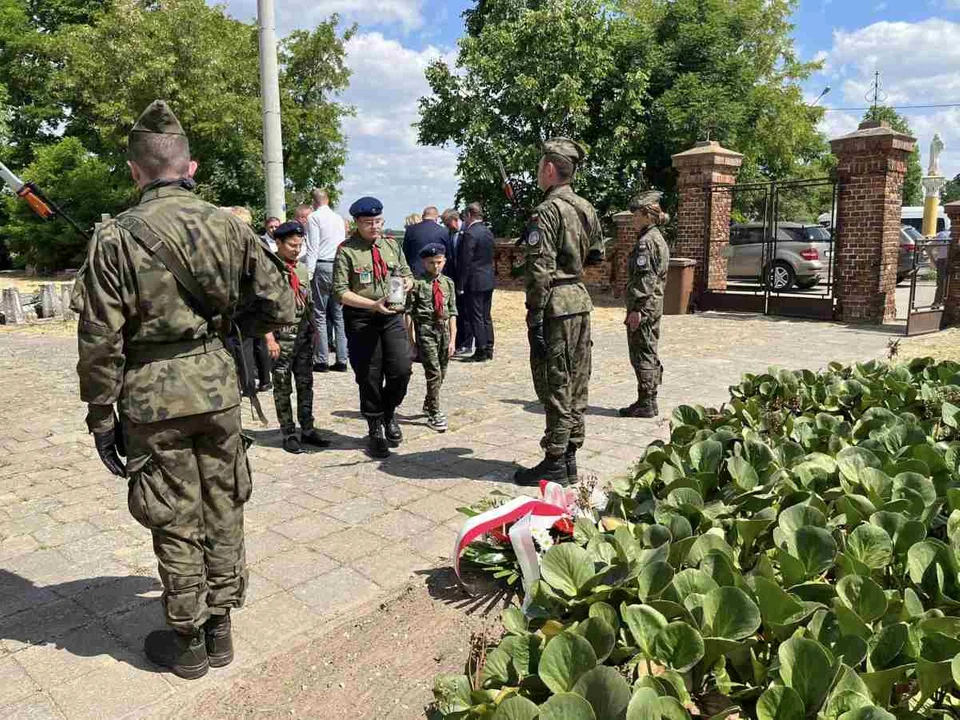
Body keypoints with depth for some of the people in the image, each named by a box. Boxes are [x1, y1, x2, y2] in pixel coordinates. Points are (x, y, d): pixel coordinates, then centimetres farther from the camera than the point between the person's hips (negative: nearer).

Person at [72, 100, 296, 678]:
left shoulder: (116, 237, -9)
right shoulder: (229, 225, 0)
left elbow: (100, 341, -9)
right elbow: (280, 308, 1)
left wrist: (101, 417, 1)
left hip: (153, 395, -3)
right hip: (218, 384, 3)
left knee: (176, 524, 10)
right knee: (223, 511, 16)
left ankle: (188, 642, 27)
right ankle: (219, 630, 30)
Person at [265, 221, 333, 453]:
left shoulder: (301, 269, 12)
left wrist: (314, 329, 15)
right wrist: (270, 338, -16)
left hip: (304, 333, 6)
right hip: (282, 335, -6)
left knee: (305, 383, 11)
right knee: (282, 386, 4)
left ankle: (307, 429, 21)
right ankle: (288, 434, 12)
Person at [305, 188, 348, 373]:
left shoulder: (314, 217, -2)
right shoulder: (339, 218, 16)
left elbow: (312, 248, -9)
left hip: (322, 267, -5)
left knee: (319, 315, -1)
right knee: (338, 315, 7)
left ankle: (321, 361, -2)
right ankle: (342, 360, 7)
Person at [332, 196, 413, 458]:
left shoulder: (392, 245, 10)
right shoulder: (346, 251, -6)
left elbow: (407, 274, 20)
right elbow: (341, 292, -11)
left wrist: (406, 282, -5)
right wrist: (374, 304, -20)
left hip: (392, 316, 4)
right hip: (361, 320, -3)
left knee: (401, 370, -5)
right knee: (369, 378, 4)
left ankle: (388, 413, 23)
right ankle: (376, 430, 22)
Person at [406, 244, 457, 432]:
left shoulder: (448, 283, 8)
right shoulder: (417, 283, -5)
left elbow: (452, 313, 9)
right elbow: (409, 312, -5)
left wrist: (452, 339, 4)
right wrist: (412, 339, -8)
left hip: (444, 329, 5)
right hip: (425, 331, -5)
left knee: (441, 373, 13)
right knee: (434, 373, -9)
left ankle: (428, 404, 37)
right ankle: (434, 414, 1)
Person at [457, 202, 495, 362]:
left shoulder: (470, 234, -16)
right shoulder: (488, 232, 10)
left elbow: (465, 262, -17)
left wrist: (460, 284, -13)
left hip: (475, 282, -8)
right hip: (489, 279, 8)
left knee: (476, 317, -2)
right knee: (486, 316, 14)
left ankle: (481, 351, 1)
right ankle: (488, 349, 19)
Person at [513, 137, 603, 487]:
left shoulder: (547, 211, -14)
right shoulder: (587, 209, 12)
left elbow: (540, 271, -20)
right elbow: (597, 255, 22)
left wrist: (535, 318, -18)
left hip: (556, 304, -8)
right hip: (581, 300, 9)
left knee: (554, 385, -3)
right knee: (576, 382, 12)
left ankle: (555, 463, 5)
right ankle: (570, 456, 21)